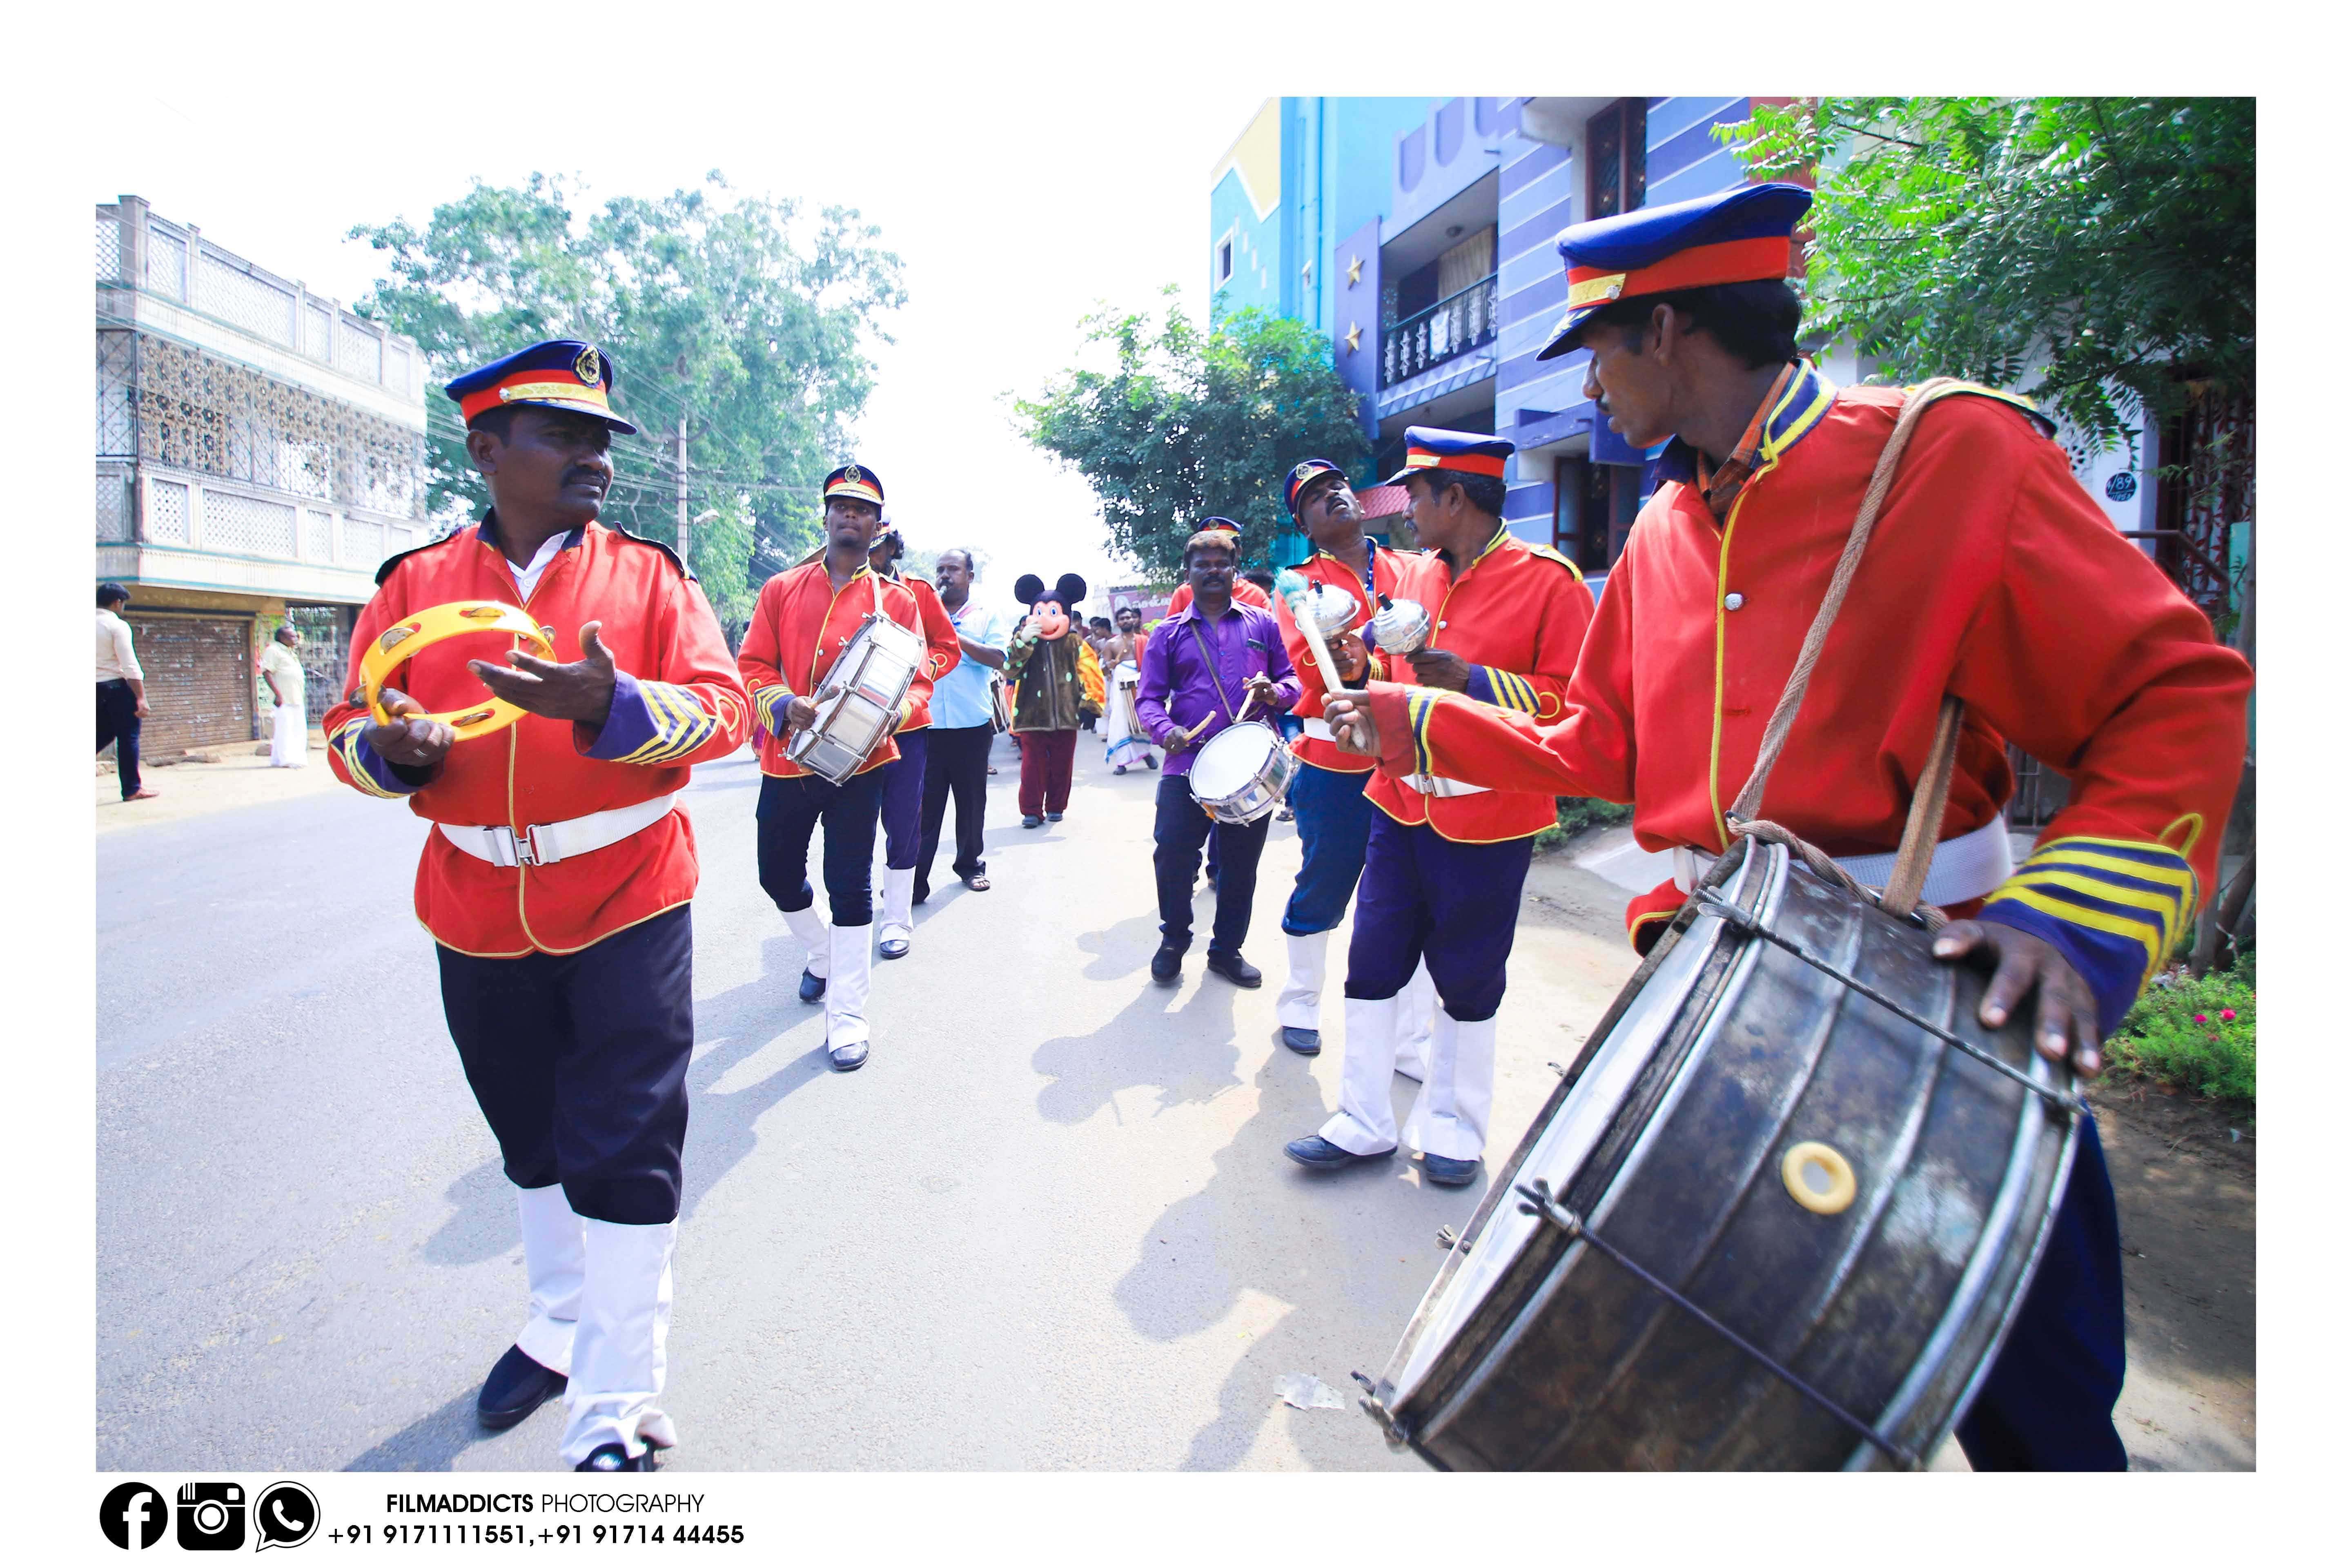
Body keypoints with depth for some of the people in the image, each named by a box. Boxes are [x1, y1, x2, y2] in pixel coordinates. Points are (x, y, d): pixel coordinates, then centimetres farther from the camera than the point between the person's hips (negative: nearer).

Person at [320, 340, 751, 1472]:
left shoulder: (650, 576, -3)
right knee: (531, 1144, 20)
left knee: (624, 1157, -2)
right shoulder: (412, 586, 3)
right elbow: (349, 729, 6)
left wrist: (611, 705, -32)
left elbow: (721, 710, -13)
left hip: (627, 908, -3)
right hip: (478, 917, 4)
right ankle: (560, 1329, 44)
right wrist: (390, 752, -17)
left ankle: (615, 1419, 12)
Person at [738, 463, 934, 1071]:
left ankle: (848, 1017, 8)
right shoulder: (781, 590, 6)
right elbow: (752, 665, 2)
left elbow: (918, 680, 0)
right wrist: (782, 704, -19)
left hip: (860, 762, -3)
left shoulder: (896, 600, 3)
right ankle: (823, 954, 44)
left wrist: (891, 712, -22)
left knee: (850, 887, -1)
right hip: (787, 759, 3)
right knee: (779, 877, 15)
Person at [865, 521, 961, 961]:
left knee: (903, 823, 3)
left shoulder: (918, 592, 8)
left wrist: (916, 669, -6)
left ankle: (897, 919, 14)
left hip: (907, 725, -1)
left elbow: (949, 648, 10)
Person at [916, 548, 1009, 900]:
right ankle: (914, 878, -3)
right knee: (923, 802, -3)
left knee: (971, 800, 11)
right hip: (925, 724, 1)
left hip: (972, 725, 0)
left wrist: (955, 637, -15)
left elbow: (999, 659, -9)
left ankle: (971, 864, 27)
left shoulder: (988, 616, 7)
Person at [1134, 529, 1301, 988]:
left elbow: (1291, 679, 11)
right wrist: (1165, 729, -17)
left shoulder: (1262, 624, 11)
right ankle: (1174, 940, 19)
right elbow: (1148, 697, 3)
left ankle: (1227, 949, 27)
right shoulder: (1168, 634, 8)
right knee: (1172, 859, -7)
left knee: (1241, 866, 9)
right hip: (1188, 766, -1)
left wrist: (1276, 693, -12)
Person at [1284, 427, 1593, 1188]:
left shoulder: (1549, 580, -10)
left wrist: (1474, 682, -23)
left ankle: (1453, 1126, 28)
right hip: (1401, 806, 6)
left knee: (1469, 984, 9)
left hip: (1488, 823, -5)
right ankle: (1363, 1123, 20)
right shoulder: (1416, 576, 9)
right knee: (1372, 967, 7)